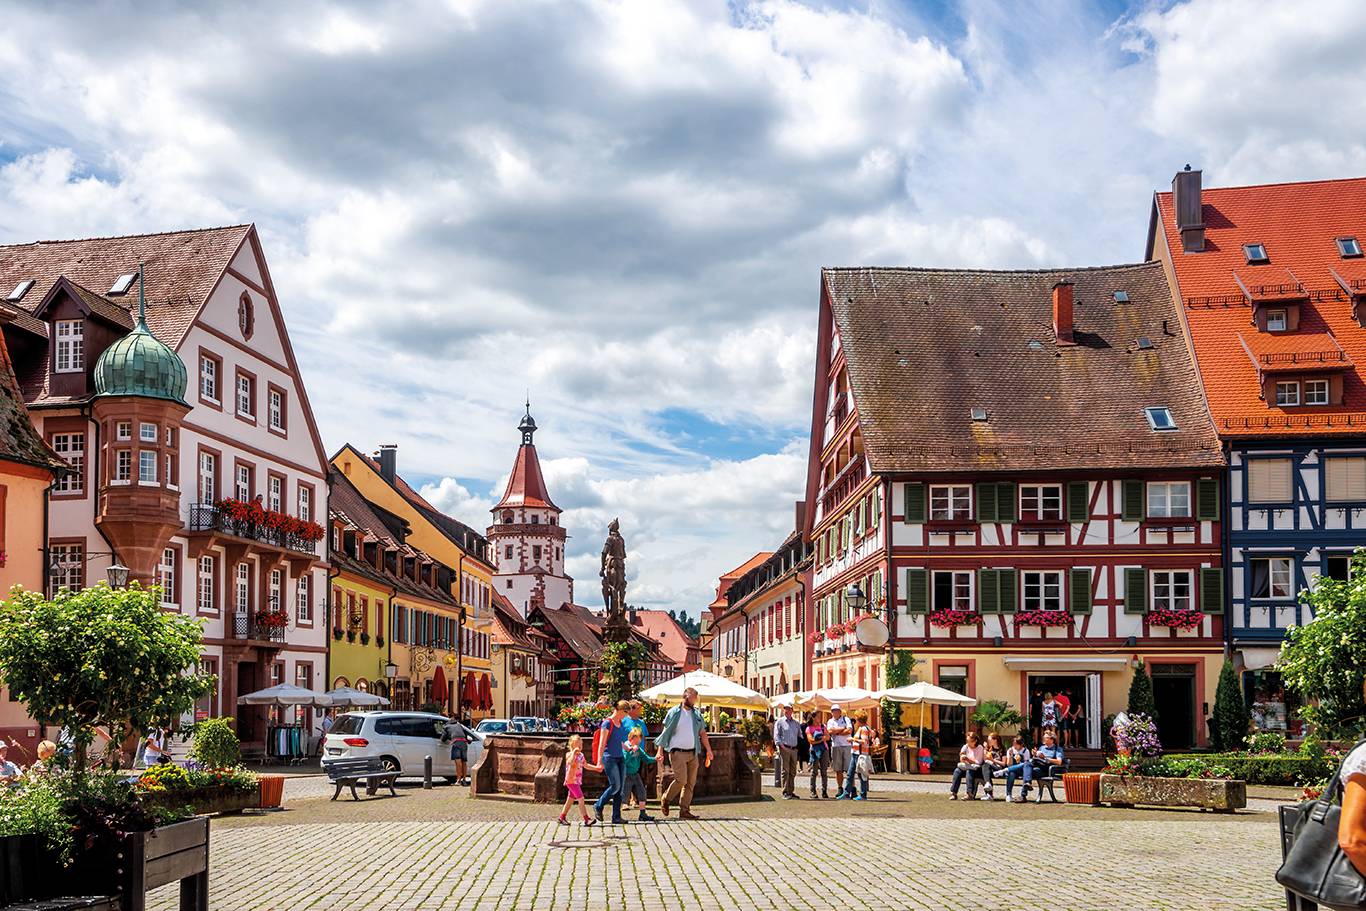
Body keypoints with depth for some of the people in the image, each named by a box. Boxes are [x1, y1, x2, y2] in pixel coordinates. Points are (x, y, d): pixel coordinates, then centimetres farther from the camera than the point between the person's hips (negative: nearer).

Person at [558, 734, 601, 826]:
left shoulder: (581, 755, 12)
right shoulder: (569, 754, -11)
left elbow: (586, 765, 26)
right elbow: (570, 762, -32)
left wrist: (596, 768, 20)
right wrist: (574, 752, -33)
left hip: (577, 781, 8)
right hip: (571, 780, -8)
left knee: (571, 799, 14)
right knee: (581, 799, -11)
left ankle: (562, 817, 24)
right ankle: (586, 819, -12)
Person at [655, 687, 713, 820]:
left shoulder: (697, 714, 12)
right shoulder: (674, 713, -1)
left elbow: (702, 733, 17)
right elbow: (666, 732, 1)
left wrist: (708, 750, 10)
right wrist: (660, 750, -7)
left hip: (693, 753, 5)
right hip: (678, 752, -5)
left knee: (691, 783, 2)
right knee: (681, 780, -14)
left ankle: (684, 810, 7)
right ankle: (665, 799, 10)